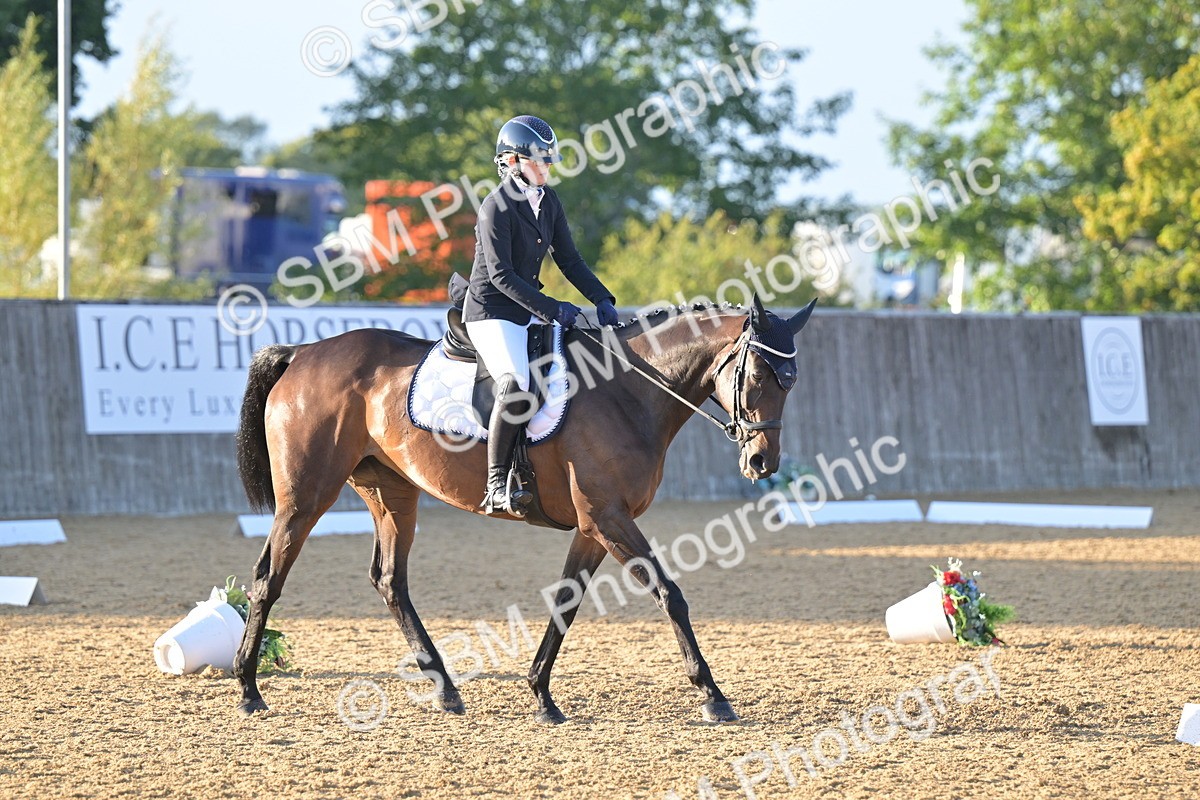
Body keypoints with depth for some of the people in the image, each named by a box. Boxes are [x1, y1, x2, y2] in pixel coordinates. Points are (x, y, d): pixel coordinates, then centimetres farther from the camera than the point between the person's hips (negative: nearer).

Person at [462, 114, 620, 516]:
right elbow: (501, 275, -20)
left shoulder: (549, 202, 8)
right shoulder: (497, 207, -16)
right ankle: (496, 486, -24)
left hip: (530, 308, 9)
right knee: (517, 385, -30)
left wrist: (602, 299, -1)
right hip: (491, 312, -9)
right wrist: (551, 310, -24)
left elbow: (568, 259, 12)